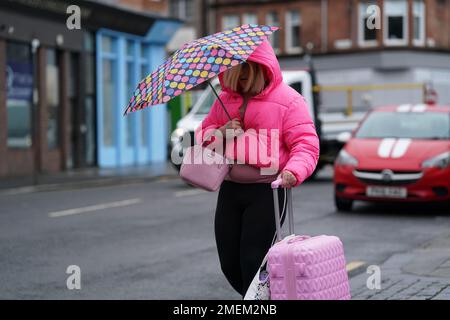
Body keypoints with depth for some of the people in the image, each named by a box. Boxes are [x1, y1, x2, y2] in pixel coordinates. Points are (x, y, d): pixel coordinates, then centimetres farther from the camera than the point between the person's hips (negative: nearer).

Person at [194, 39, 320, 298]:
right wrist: (222, 133, -4)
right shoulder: (225, 100, 14)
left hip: (267, 191, -6)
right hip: (230, 189, 6)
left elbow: (306, 144, -11)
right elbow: (203, 134, 19)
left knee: (253, 263, -11)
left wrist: (294, 171, -31)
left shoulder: (288, 100, -4)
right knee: (230, 264, 8)